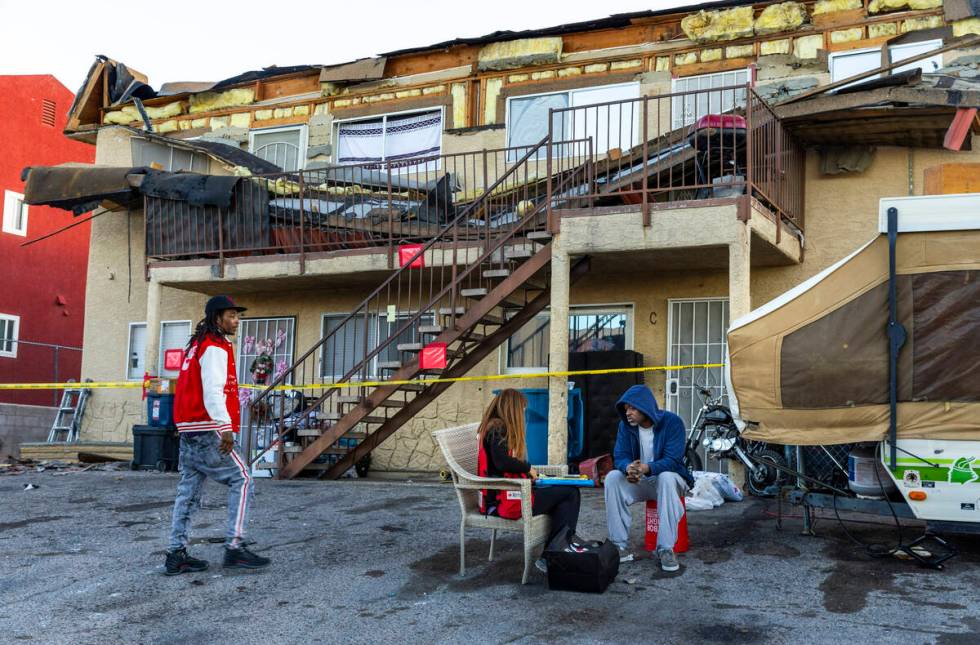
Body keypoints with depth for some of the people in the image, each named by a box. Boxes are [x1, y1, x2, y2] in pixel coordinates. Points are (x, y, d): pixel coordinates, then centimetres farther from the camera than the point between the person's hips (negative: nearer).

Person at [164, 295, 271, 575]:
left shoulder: (197, 344, 20)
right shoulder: (215, 348, -10)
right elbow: (213, 391, -21)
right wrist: (225, 427, -28)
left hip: (189, 430, 10)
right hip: (207, 429, -10)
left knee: (189, 489, 10)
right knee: (241, 480, -6)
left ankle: (176, 554, 12)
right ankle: (234, 547, -10)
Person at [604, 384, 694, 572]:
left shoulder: (672, 422, -18)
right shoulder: (626, 425, -4)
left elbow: (673, 460, -25)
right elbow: (620, 456, -9)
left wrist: (646, 468, -44)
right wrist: (628, 468, -35)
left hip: (670, 478, -4)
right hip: (640, 482, 4)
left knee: (666, 478, -38)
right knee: (612, 478, -24)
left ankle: (666, 549, -34)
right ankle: (620, 546, -23)